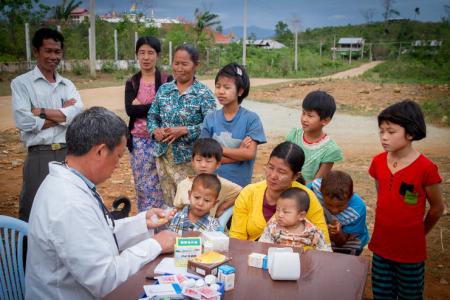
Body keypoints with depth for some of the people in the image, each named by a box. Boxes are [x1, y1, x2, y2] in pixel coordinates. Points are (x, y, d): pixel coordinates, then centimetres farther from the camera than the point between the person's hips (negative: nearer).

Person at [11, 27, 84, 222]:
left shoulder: (68, 85, 12)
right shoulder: (21, 83, -1)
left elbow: (78, 113, -6)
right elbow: (23, 121, -14)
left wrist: (42, 112, -11)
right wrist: (62, 114, -7)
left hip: (69, 154, 4)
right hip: (39, 156, -4)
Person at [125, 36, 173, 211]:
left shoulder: (167, 80, -1)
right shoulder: (131, 83, 7)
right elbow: (129, 110, -8)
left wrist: (141, 106, -11)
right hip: (138, 140, 3)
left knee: (159, 186, 1)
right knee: (141, 186, 9)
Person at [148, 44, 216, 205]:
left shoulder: (203, 93, -8)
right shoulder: (164, 89, 7)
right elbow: (152, 116, 13)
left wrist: (185, 131, -21)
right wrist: (155, 131, -7)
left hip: (189, 158, -5)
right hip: (164, 155, 5)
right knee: (168, 201, 16)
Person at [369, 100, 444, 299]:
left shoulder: (426, 168, -18)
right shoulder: (378, 162, -4)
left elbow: (437, 208, -4)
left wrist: (419, 233, 8)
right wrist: (388, 228, 11)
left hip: (411, 252, -4)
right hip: (381, 247, 4)